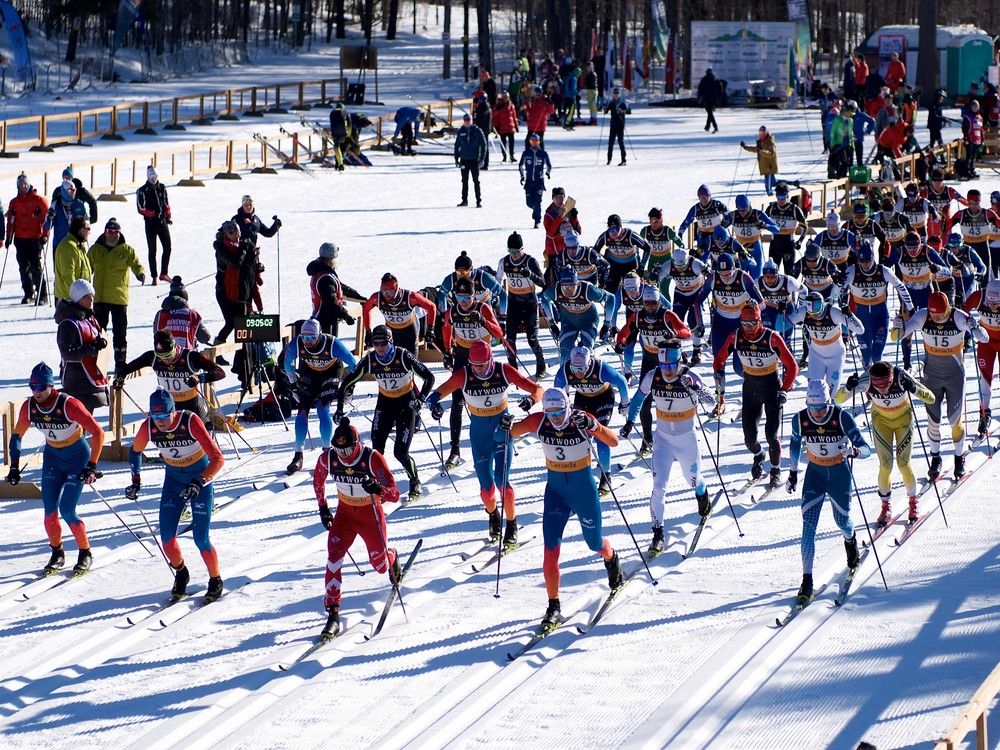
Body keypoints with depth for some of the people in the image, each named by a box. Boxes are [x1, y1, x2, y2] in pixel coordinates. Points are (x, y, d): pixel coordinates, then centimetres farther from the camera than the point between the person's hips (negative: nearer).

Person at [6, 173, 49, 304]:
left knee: (36, 268, -9)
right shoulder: (14, 202, 12)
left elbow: (46, 219, -2)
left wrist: (45, 236, -9)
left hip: (35, 239, -5)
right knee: (24, 268, 6)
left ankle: (43, 296, -5)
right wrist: (9, 237, 12)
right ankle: (28, 294, 15)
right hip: (20, 239, 5)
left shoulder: (39, 200, -1)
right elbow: (10, 221, 17)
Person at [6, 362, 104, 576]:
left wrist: (92, 466, -28)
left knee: (67, 510, -12)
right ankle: (57, 554, 15)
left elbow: (97, 432, -25)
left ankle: (86, 554, 8)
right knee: (49, 510, -4)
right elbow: (16, 436, 4)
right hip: (52, 457, 5)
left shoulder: (68, 405, -28)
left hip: (77, 456, -5)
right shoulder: (29, 407, -13)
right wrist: (14, 466, -2)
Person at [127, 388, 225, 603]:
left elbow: (218, 459, -30)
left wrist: (199, 483, -41)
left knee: (200, 539, -9)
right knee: (166, 536, -5)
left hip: (200, 478, -4)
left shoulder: (191, 422, -30)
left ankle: (216, 582, 14)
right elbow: (135, 451, 5)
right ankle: (180, 574, 23)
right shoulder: (148, 427, -18)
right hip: (173, 479, 4)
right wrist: (136, 481, -4)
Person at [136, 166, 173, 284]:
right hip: (150, 223, -4)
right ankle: (154, 276, 6)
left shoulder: (162, 188, 9)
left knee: (167, 247, 1)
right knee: (152, 250, 1)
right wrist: (153, 214, -18)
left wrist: (168, 216, 7)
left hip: (162, 221, 4)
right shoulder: (143, 191, -7)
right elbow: (140, 208, -10)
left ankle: (164, 273, 11)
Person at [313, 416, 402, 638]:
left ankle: (391, 558, 53)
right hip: (345, 513, 2)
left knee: (380, 566, 13)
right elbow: (318, 479, 9)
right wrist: (322, 507, 10)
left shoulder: (373, 458, -26)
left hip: (372, 514, -2)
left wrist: (378, 489, -48)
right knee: (334, 558, -20)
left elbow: (394, 494, -28)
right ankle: (333, 614, -19)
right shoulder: (327, 459, -16)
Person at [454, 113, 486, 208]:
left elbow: (483, 145, -2)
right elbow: (457, 146, 11)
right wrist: (456, 159, 6)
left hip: (474, 160, -3)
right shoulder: (460, 132, 3)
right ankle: (464, 200, 16)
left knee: (476, 180, -3)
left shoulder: (477, 131, -4)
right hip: (464, 159, 3)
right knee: (464, 181, 9)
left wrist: (482, 158, -8)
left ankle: (479, 201, 0)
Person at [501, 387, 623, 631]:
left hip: (583, 489, -2)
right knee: (551, 550, -9)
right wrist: (507, 427, -25)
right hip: (555, 489, 2)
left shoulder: (581, 420, -20)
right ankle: (554, 608, -2)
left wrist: (593, 426, -42)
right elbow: (514, 432, 0)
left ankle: (611, 560, 54)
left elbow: (614, 442, -24)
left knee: (595, 543, 16)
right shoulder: (539, 422, -13)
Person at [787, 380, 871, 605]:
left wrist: (854, 451, -43)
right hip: (815, 474, 1)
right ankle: (807, 581, -10)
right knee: (808, 526, -10)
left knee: (842, 520, 14)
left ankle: (851, 540, 54)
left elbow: (866, 449, -21)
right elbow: (795, 443, 7)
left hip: (840, 474, -1)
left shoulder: (842, 417, -23)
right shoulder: (800, 420, -16)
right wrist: (793, 472, 9)